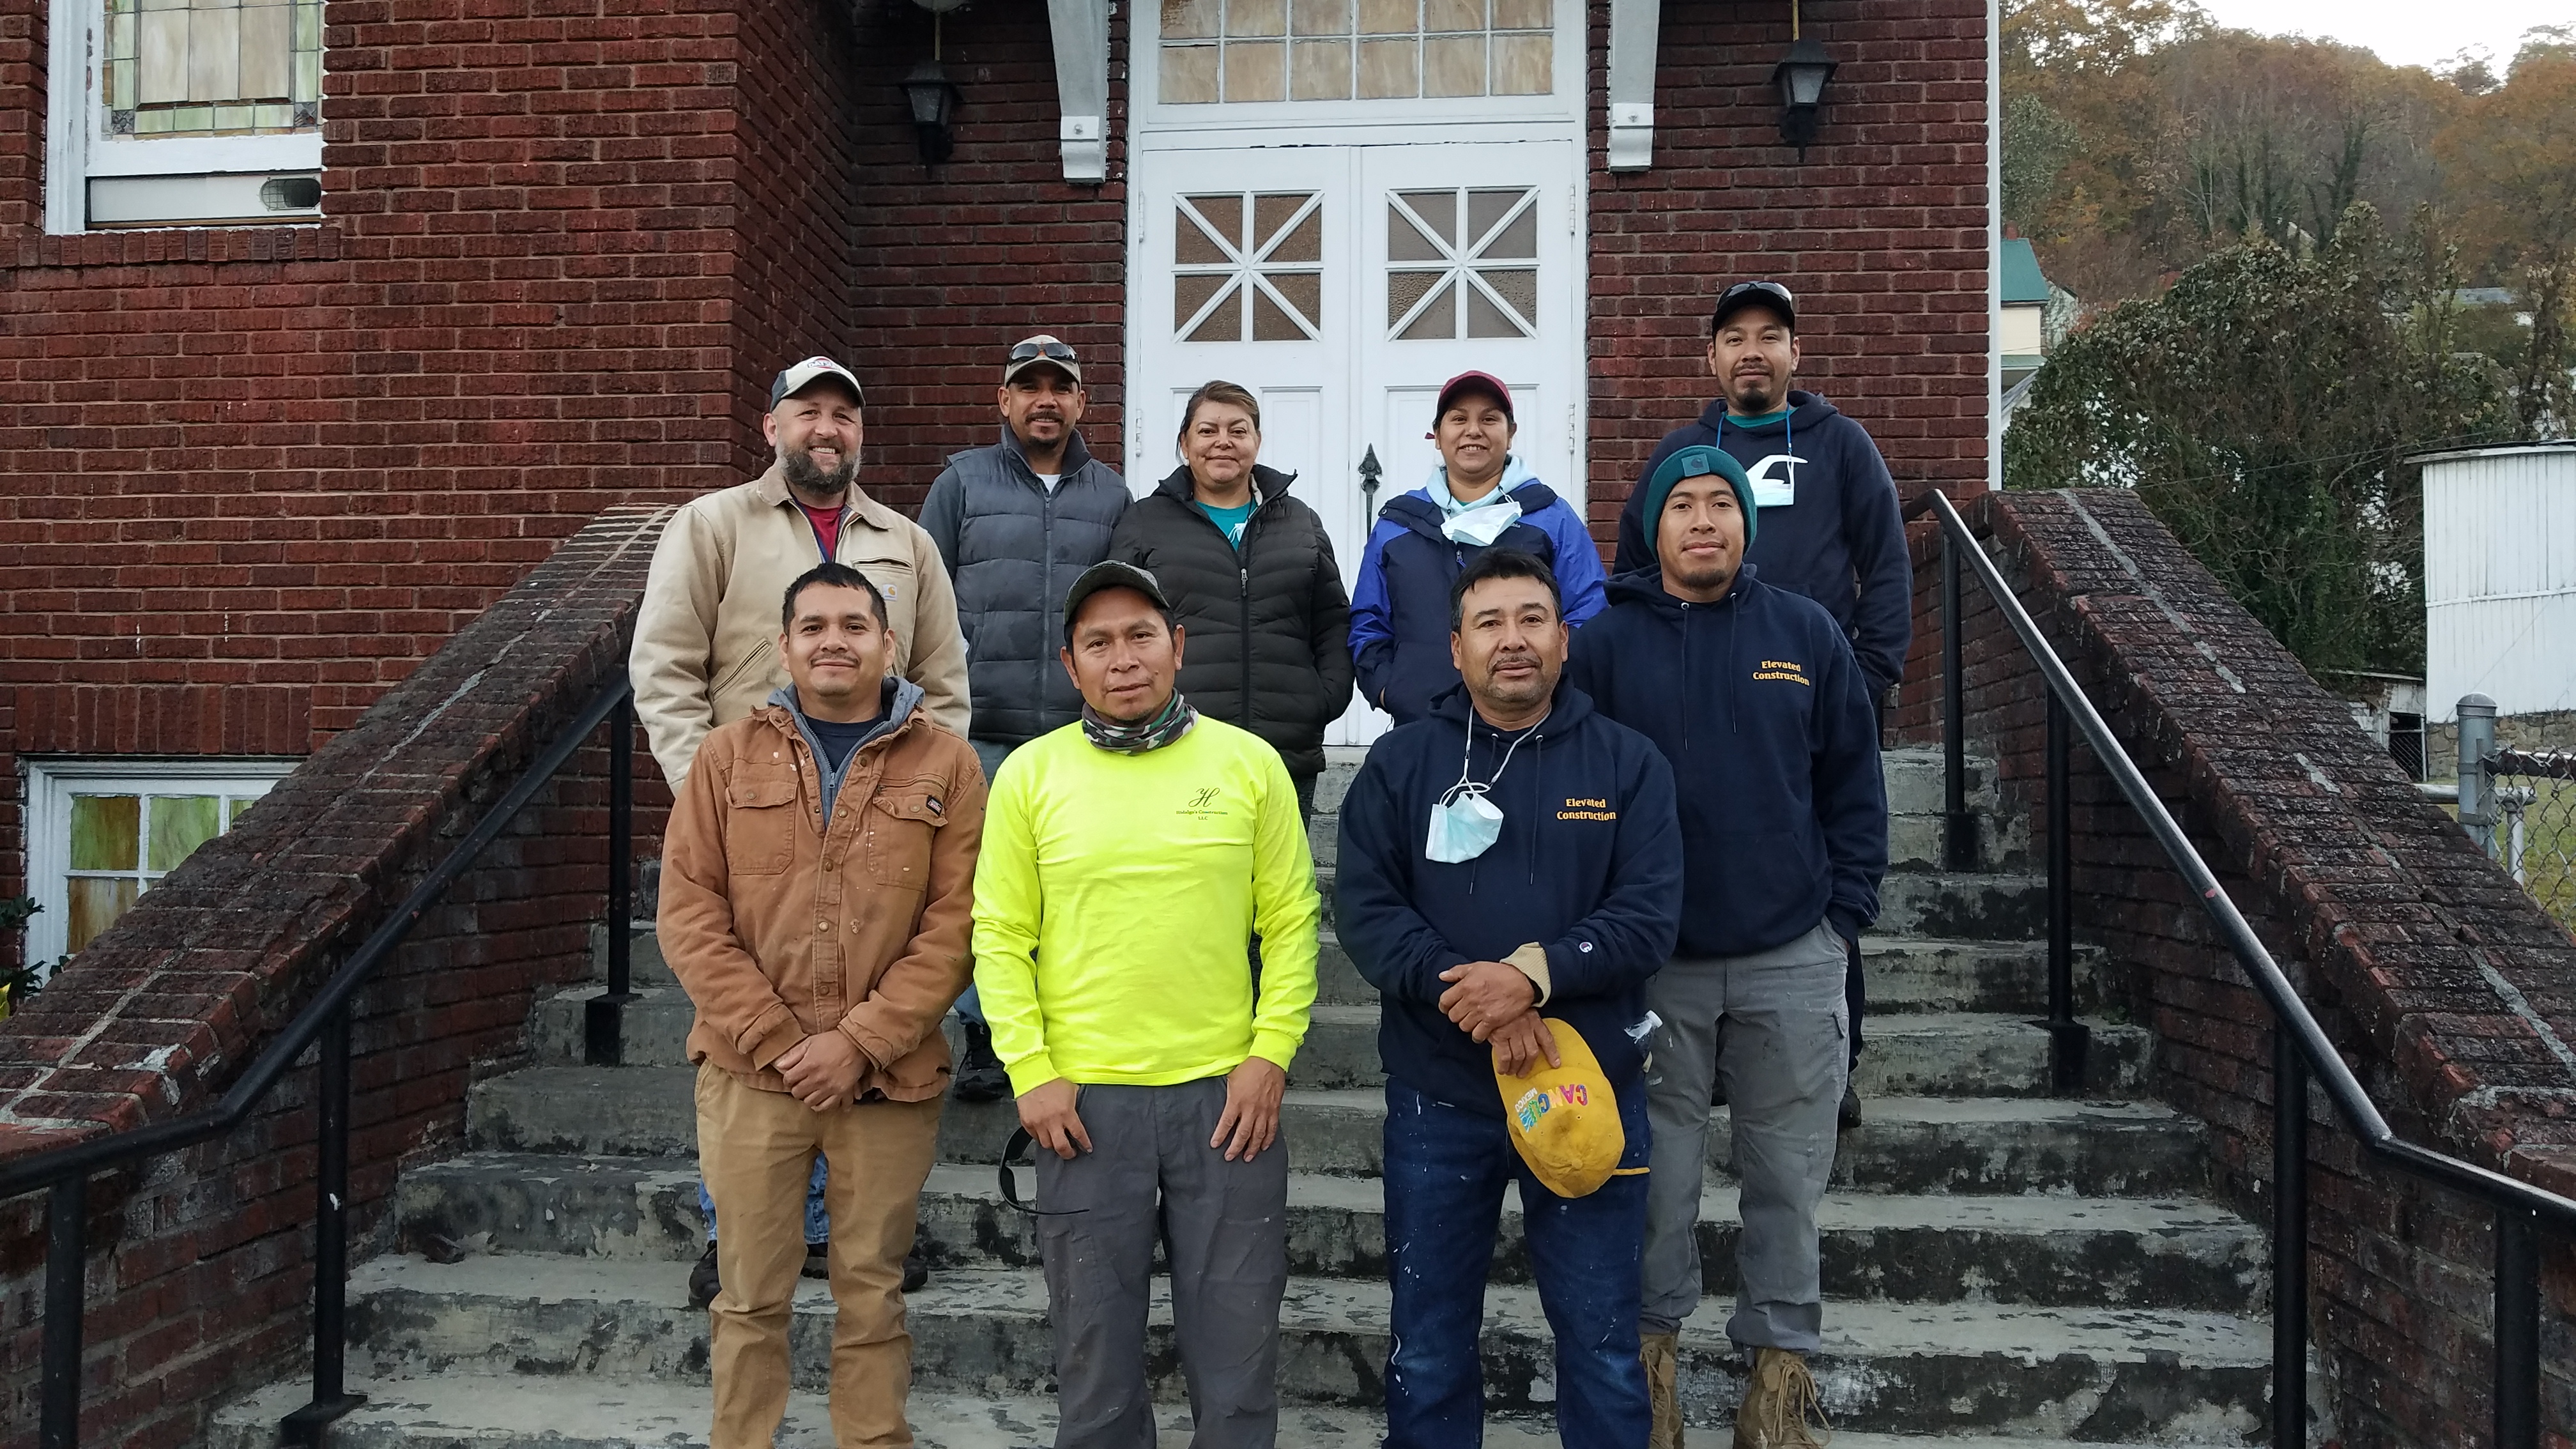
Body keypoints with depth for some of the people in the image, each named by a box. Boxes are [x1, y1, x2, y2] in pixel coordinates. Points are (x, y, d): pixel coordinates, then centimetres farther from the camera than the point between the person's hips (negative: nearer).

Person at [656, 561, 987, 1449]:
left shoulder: (946, 765, 2)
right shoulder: (728, 757, 6)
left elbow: (954, 923, -3)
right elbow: (689, 912, 1)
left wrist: (863, 1041, -11)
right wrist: (775, 1038, -8)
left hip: (889, 1080, -1)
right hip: (750, 1074, 1)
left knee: (873, 1293, 8)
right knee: (751, 1294, 8)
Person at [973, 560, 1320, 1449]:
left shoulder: (1250, 763, 1)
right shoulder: (1031, 773, 1)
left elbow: (1291, 921, 3)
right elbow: (1000, 937, 1)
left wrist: (1270, 1052, -5)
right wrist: (1032, 1073, -6)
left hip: (1227, 1095, 0)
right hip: (1083, 1103, 0)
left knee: (1238, 1343, 10)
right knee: (1096, 1351, 12)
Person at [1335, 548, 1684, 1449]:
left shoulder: (1627, 764, 2)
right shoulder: (1401, 762, 2)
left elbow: (1650, 917, -7)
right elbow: (1364, 908, -6)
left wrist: (1533, 973, -22)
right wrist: (1465, 993, -20)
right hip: (1437, 1099, 1)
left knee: (1603, 1346, 10)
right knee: (1429, 1348, 13)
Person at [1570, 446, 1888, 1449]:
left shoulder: (1807, 634, 4)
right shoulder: (1607, 643, 0)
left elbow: (1854, 785, 8)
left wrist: (1847, 909, 1)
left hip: (1793, 960, 1)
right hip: (1653, 963, -1)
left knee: (1789, 1176, 9)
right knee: (1657, 1176, 8)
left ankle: (1780, 1363, 23)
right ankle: (1654, 1343, 25)